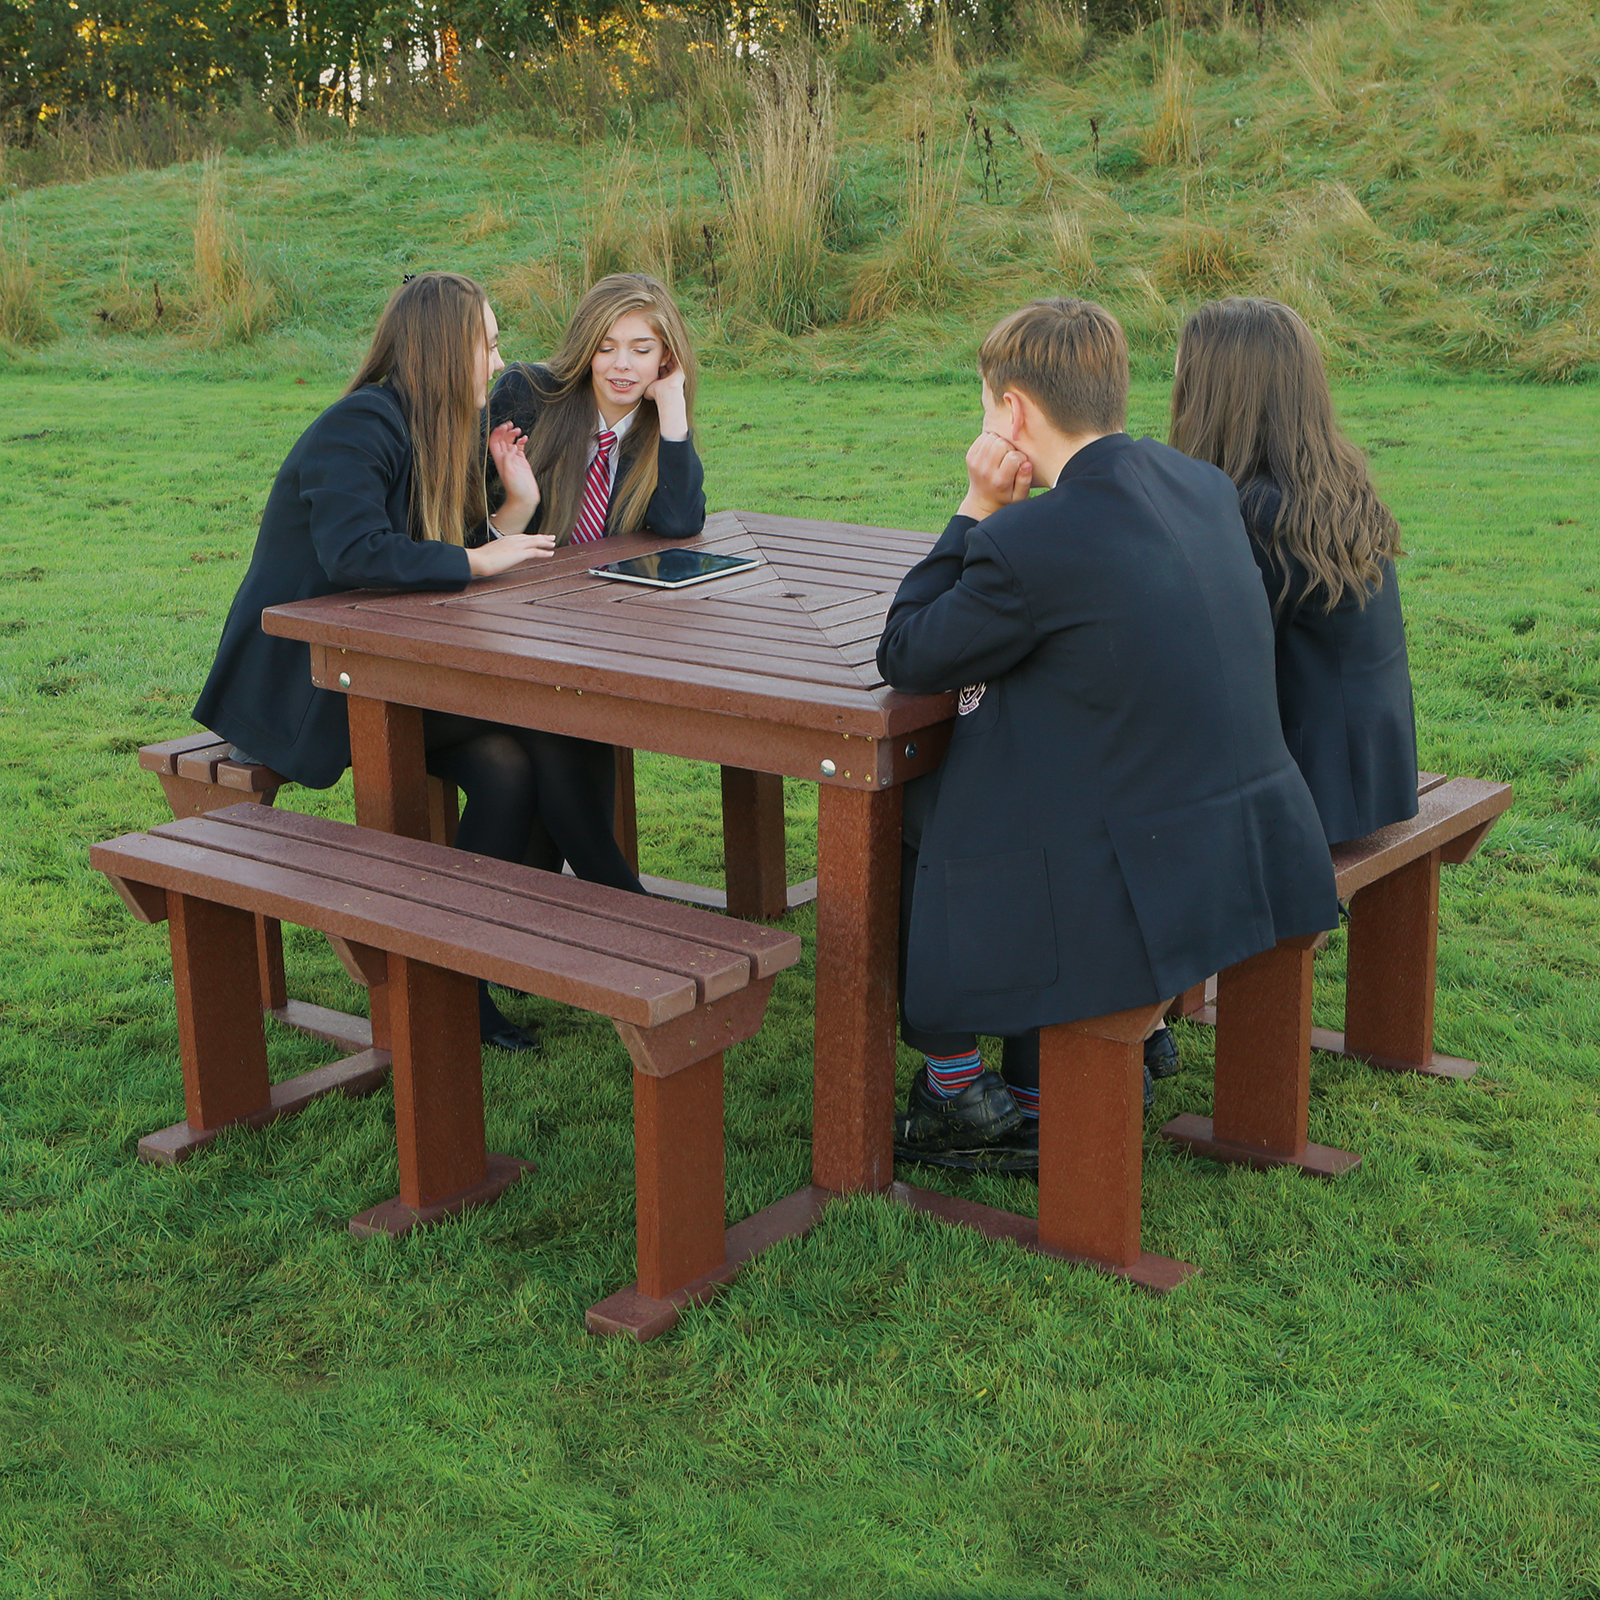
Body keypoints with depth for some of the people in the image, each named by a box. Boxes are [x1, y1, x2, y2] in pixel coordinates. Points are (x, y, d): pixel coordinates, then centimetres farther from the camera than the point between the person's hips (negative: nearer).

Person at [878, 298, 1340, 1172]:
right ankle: (1036, 1093, 32)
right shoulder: (1204, 484, 5)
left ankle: (955, 1088, 32)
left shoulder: (1026, 542, -19)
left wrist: (978, 509, -2)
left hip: (1146, 900, -7)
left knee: (900, 814, 15)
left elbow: (902, 656, -4)